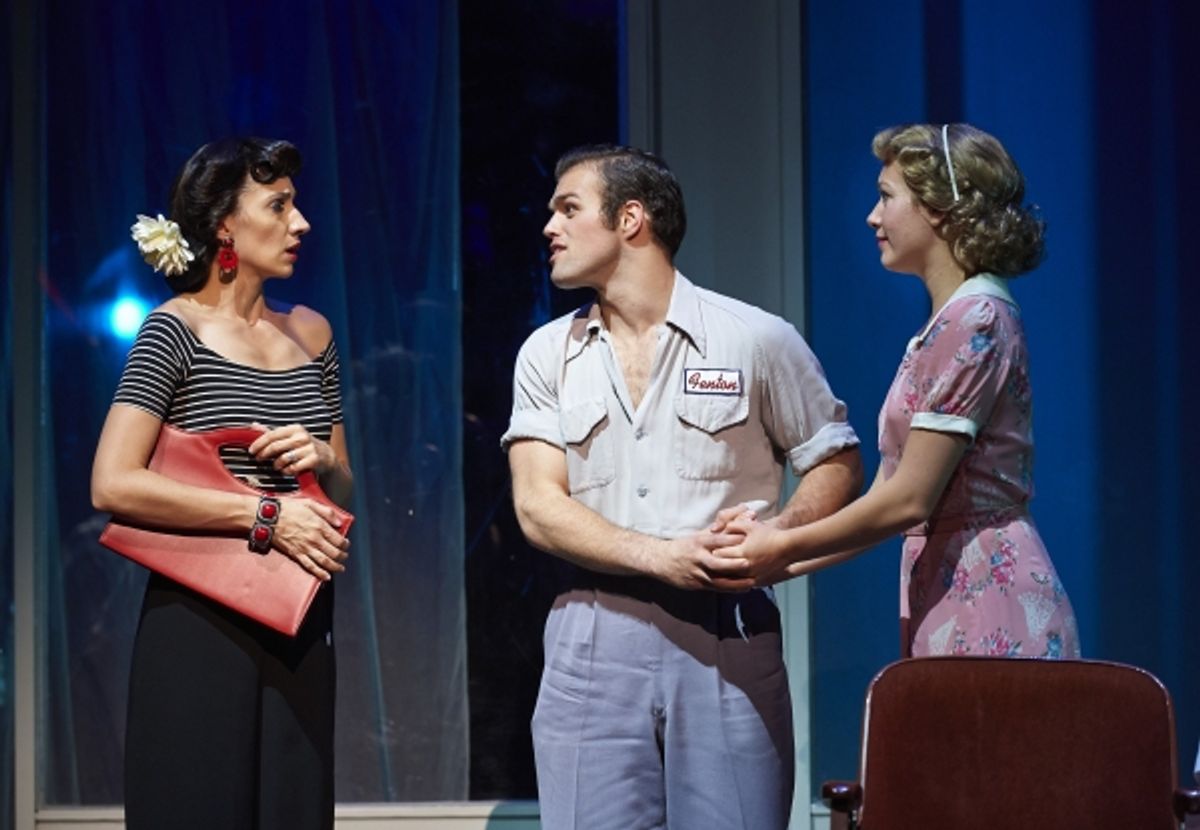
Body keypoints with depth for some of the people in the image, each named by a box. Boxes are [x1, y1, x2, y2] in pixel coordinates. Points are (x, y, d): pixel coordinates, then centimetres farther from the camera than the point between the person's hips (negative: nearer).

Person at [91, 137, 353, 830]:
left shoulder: (309, 333, 12)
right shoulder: (176, 331, -6)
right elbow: (112, 485, -16)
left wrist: (321, 459, -3)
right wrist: (264, 514, -17)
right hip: (202, 622, -6)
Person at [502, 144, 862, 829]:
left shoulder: (758, 340, 3)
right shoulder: (548, 355, 9)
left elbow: (838, 465, 8)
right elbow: (538, 508, 1)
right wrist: (661, 557, -14)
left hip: (727, 638, -2)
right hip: (595, 639, 2)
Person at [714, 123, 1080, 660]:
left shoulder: (973, 321, -11)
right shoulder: (946, 323, 19)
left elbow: (909, 499, -15)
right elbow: (890, 494, 17)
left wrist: (783, 548, -5)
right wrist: (779, 565, 10)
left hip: (990, 615, -9)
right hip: (951, 600, 9)